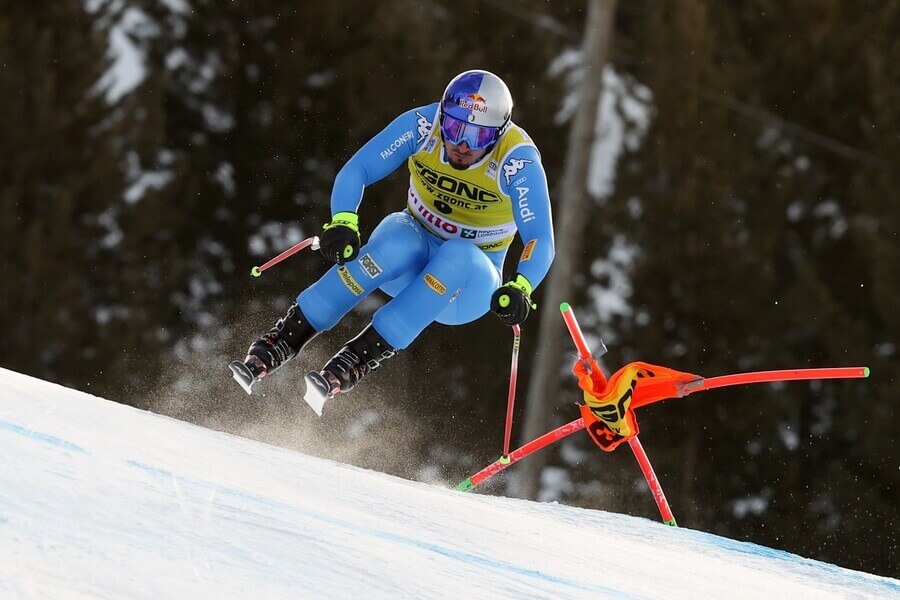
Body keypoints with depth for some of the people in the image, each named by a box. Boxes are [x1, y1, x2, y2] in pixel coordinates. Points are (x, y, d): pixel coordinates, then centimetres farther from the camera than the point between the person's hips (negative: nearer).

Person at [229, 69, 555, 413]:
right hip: (415, 242, 1)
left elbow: (540, 242, -29)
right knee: (400, 243, -35)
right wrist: (343, 222, -36)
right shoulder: (422, 126, -18)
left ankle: (350, 365, -40)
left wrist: (519, 289, -48)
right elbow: (355, 171, -16)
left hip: (467, 283, -1)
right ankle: (277, 344, -36)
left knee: (457, 255, -37)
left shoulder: (518, 162, -23)